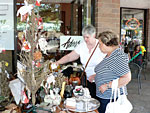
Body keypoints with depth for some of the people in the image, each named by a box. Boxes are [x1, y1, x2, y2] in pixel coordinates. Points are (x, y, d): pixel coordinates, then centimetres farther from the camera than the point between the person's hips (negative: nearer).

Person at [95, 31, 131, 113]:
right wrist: (95, 76, 13)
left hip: (111, 99, -9)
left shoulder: (118, 57, -21)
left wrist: (107, 86, -24)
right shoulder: (109, 55, 9)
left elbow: (127, 78, -27)